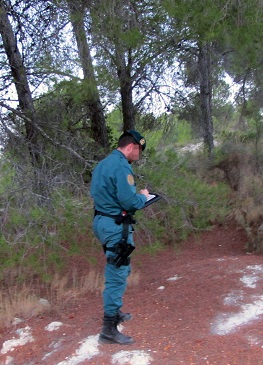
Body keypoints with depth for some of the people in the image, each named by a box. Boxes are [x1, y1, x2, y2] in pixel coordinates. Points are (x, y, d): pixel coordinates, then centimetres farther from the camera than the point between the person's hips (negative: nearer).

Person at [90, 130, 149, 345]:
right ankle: (109, 330, 6)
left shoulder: (103, 164, 13)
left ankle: (114, 313, 38)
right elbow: (130, 202, -24)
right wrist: (143, 196, -3)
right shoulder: (121, 167, -19)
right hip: (116, 227, -10)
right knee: (117, 277, -2)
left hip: (102, 221, 10)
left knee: (121, 269, 24)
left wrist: (135, 196, 13)